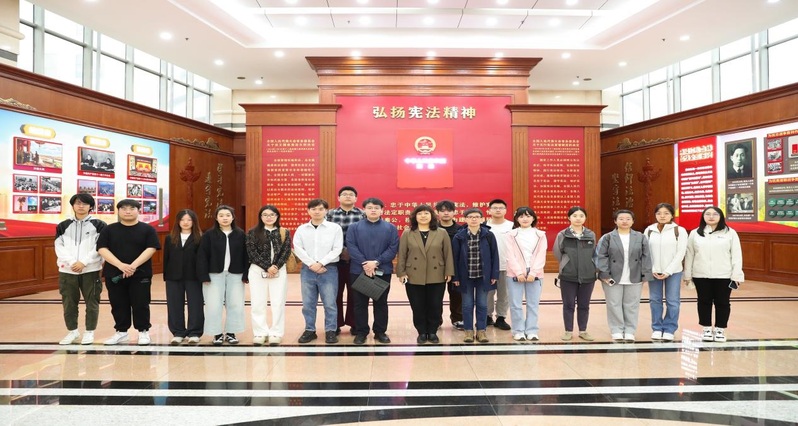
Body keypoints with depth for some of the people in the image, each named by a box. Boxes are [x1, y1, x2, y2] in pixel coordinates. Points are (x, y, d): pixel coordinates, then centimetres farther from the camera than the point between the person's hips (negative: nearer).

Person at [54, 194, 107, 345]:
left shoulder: (99, 225, 1)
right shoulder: (63, 226, 10)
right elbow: (59, 247, 2)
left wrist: (84, 262, -14)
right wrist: (72, 262, -13)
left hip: (91, 270, -3)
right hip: (67, 270, 3)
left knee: (92, 302, 3)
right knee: (68, 303, 10)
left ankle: (89, 332, 16)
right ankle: (72, 331, 25)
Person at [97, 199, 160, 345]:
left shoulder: (147, 229, 1)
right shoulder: (109, 229, 5)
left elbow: (151, 249, -8)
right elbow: (102, 249, -4)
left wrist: (133, 265, -20)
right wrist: (121, 265, -18)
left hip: (140, 274, -2)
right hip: (114, 274, 2)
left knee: (140, 304, 1)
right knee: (118, 305, 9)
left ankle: (143, 331, 14)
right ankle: (121, 332, 23)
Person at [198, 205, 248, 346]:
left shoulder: (240, 234, 3)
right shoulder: (209, 235, -1)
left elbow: (246, 255, 4)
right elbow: (202, 256, -3)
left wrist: (246, 275, -1)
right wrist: (204, 275, -10)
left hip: (235, 275, 2)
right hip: (215, 275, -1)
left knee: (235, 304, 5)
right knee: (214, 305, 0)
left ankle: (231, 333, 18)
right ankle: (217, 334, 13)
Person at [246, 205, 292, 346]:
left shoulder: (284, 232, 6)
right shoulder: (253, 232, 3)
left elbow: (286, 252, 0)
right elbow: (252, 253, -5)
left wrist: (276, 267, -14)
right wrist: (267, 267, -13)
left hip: (279, 271, 0)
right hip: (258, 271, 0)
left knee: (278, 303, 1)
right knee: (258, 303, 3)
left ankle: (276, 334, 9)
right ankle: (260, 333, 13)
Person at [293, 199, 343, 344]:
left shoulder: (335, 228, 1)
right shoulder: (301, 229, 9)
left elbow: (337, 249, -5)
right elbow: (298, 248, -1)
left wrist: (321, 263, -13)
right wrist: (312, 264, -12)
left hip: (329, 269, -2)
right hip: (307, 269, 3)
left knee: (330, 303, 0)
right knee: (308, 303, 9)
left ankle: (331, 331, 12)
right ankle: (309, 330, 21)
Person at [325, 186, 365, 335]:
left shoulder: (363, 215, 3)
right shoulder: (330, 214, 5)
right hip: (335, 260, 1)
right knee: (336, 293, 7)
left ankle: (354, 323, 20)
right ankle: (335, 324, 20)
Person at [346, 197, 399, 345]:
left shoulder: (390, 228, 3)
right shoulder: (354, 227, 3)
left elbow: (393, 248, -5)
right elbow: (351, 247, -6)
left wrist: (376, 262, -15)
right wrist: (364, 264, -18)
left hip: (383, 271, 0)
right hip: (359, 271, 0)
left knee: (381, 303, 10)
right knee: (360, 303, 7)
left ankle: (380, 332, 22)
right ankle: (361, 332, 19)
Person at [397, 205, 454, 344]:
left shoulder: (442, 233, 3)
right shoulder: (407, 234, 3)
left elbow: (448, 254, 3)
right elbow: (402, 255, 2)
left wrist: (449, 272, -2)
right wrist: (401, 272, -3)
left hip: (437, 277, 0)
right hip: (414, 278, 0)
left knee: (435, 306, 6)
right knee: (418, 307, 6)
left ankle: (433, 332, 23)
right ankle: (422, 332, 21)